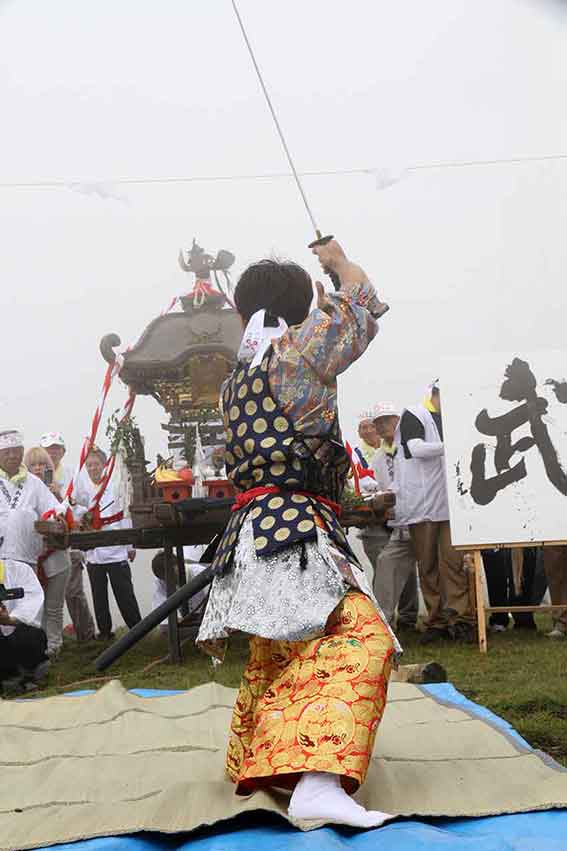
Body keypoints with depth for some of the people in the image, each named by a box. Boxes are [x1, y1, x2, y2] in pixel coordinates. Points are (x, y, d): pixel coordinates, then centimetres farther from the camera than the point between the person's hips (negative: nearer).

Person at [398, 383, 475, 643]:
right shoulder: (413, 416, 0)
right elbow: (416, 448, -16)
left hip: (449, 501, 4)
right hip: (421, 502, -3)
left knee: (453, 560, -7)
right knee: (428, 564, 3)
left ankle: (458, 618, -7)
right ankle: (436, 621, 8)